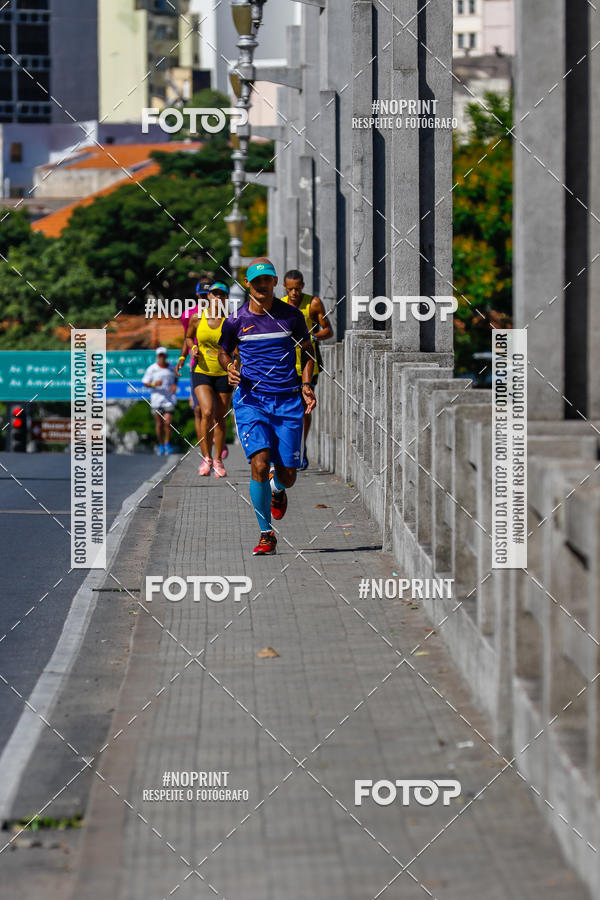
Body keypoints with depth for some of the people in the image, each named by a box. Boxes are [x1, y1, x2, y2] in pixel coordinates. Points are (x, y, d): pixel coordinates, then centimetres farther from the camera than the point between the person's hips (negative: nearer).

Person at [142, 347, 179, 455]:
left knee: (168, 422, -9)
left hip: (169, 400, 1)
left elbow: (175, 377, 25)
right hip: (156, 400, -1)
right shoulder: (151, 369, -2)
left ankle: (167, 443, 10)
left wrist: (175, 385, 4)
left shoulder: (171, 368, 7)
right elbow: (145, 383, 0)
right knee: (159, 424, 3)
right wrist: (154, 384, -19)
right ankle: (161, 446, 17)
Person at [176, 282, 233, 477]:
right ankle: (206, 458, -6)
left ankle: (218, 460, 19)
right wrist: (192, 348, -2)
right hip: (201, 372, 0)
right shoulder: (197, 318, -1)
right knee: (207, 412, -18)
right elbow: (189, 337, 18)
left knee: (220, 418, 5)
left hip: (224, 374, 0)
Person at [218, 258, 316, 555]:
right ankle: (266, 535, -6)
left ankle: (277, 490, 41)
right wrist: (230, 368, -5)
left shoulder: (291, 315, 2)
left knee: (287, 474, 0)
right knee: (259, 464, -18)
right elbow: (224, 351, 18)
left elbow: (306, 351, 15)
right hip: (251, 399, -1)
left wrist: (306, 385, 1)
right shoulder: (235, 320, 1)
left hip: (288, 400, 1)